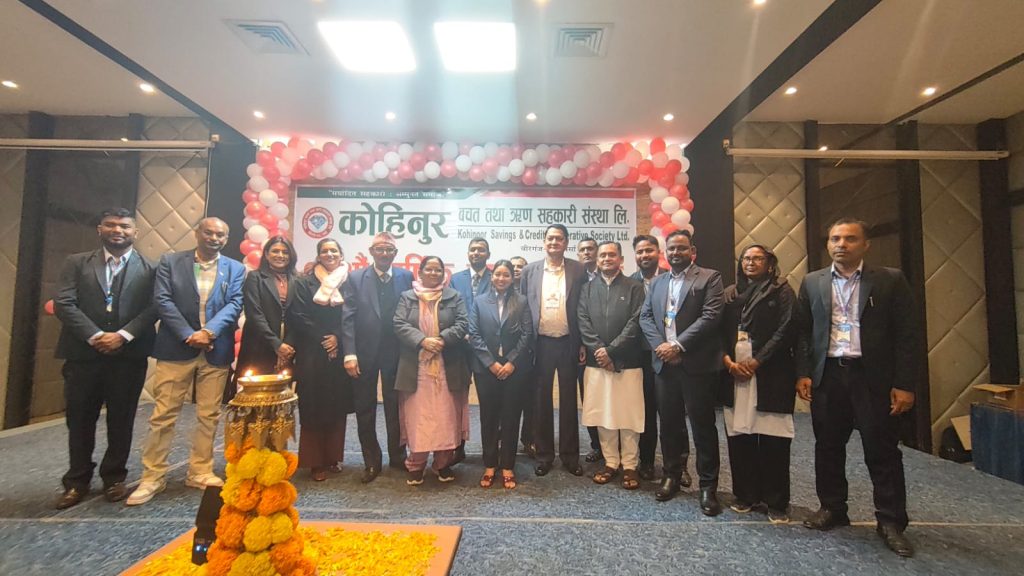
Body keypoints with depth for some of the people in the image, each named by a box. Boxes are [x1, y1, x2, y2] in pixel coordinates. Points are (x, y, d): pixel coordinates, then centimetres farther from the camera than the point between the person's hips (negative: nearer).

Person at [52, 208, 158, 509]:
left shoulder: (149, 269, 4)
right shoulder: (76, 263, 7)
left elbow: (153, 308, -4)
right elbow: (63, 304, -2)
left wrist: (123, 335, -15)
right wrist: (95, 336, -12)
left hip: (129, 356, -1)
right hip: (83, 353, 1)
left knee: (121, 420, 8)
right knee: (80, 420, 10)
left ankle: (114, 478, 23)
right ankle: (77, 481, 26)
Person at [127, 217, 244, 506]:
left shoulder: (235, 269, 8)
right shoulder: (170, 262, 5)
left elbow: (234, 304, -3)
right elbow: (162, 300, -5)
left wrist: (208, 332, -17)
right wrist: (188, 335, -14)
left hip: (216, 351, 1)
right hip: (176, 349, -1)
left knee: (209, 416, 8)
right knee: (163, 415, 3)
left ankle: (200, 472, 21)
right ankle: (153, 477, 16)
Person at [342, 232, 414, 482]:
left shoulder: (406, 277, 1)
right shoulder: (355, 278, -1)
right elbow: (348, 318, -6)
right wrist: (349, 353, -14)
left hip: (395, 353, 0)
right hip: (364, 353, 0)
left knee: (395, 407, 12)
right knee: (365, 410, 10)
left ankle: (397, 456, 29)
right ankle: (371, 462, 26)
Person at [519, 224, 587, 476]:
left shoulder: (578, 270, 0)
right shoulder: (530, 270, 3)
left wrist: (583, 344, -3)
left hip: (568, 343, -1)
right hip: (541, 343, 1)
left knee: (568, 401, 9)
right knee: (541, 401, 9)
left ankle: (570, 455, 22)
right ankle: (544, 454, 23)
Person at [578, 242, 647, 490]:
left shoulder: (635, 287, 3)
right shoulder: (587, 288, 11)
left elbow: (635, 323, -6)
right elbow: (583, 323, 2)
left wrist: (611, 350, -12)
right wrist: (599, 351, -9)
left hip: (627, 362, -2)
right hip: (596, 362, 3)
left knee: (629, 415, 3)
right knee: (602, 414, 8)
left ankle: (630, 465, 17)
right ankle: (610, 462, 22)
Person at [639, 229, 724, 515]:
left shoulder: (709, 277, 0)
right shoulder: (656, 282, 16)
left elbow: (710, 316, -11)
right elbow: (645, 317, 9)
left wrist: (678, 345, -16)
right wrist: (661, 345, -8)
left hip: (697, 363, -4)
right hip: (664, 363, 5)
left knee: (703, 425, 3)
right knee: (669, 423, 12)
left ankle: (708, 486, 16)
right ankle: (672, 475, 28)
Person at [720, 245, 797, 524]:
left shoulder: (781, 291, 4)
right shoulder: (730, 293, 15)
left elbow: (786, 329, -6)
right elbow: (719, 330, 10)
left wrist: (757, 361, -12)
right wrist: (728, 361, -6)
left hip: (770, 373, -3)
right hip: (734, 372, 4)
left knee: (773, 439, -1)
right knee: (739, 437, 5)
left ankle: (777, 502, 14)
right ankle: (746, 495, 20)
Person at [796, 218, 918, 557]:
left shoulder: (890, 280, 2)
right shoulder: (812, 283, 8)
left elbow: (907, 334, -1)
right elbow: (803, 331, 7)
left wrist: (904, 384, -7)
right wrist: (803, 373, -1)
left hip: (873, 377, -2)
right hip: (827, 375, 3)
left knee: (883, 451, 5)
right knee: (828, 448, 11)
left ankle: (891, 522, 20)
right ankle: (832, 509, 27)